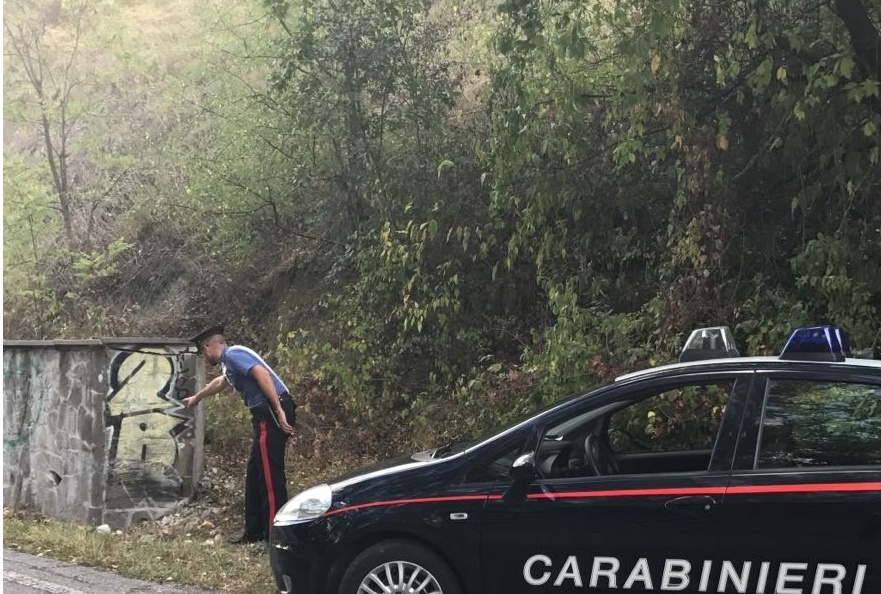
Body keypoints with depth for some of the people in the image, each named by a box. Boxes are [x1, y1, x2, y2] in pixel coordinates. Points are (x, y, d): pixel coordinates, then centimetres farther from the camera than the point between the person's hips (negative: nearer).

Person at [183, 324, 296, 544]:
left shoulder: (233, 354, -6)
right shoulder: (230, 360, 25)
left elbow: (262, 374, -21)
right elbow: (220, 382, 46)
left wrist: (279, 411, -26)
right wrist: (196, 398, 64)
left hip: (272, 414, -10)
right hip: (267, 415, 10)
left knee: (270, 476, -10)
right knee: (255, 475, 14)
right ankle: (254, 533, 20)